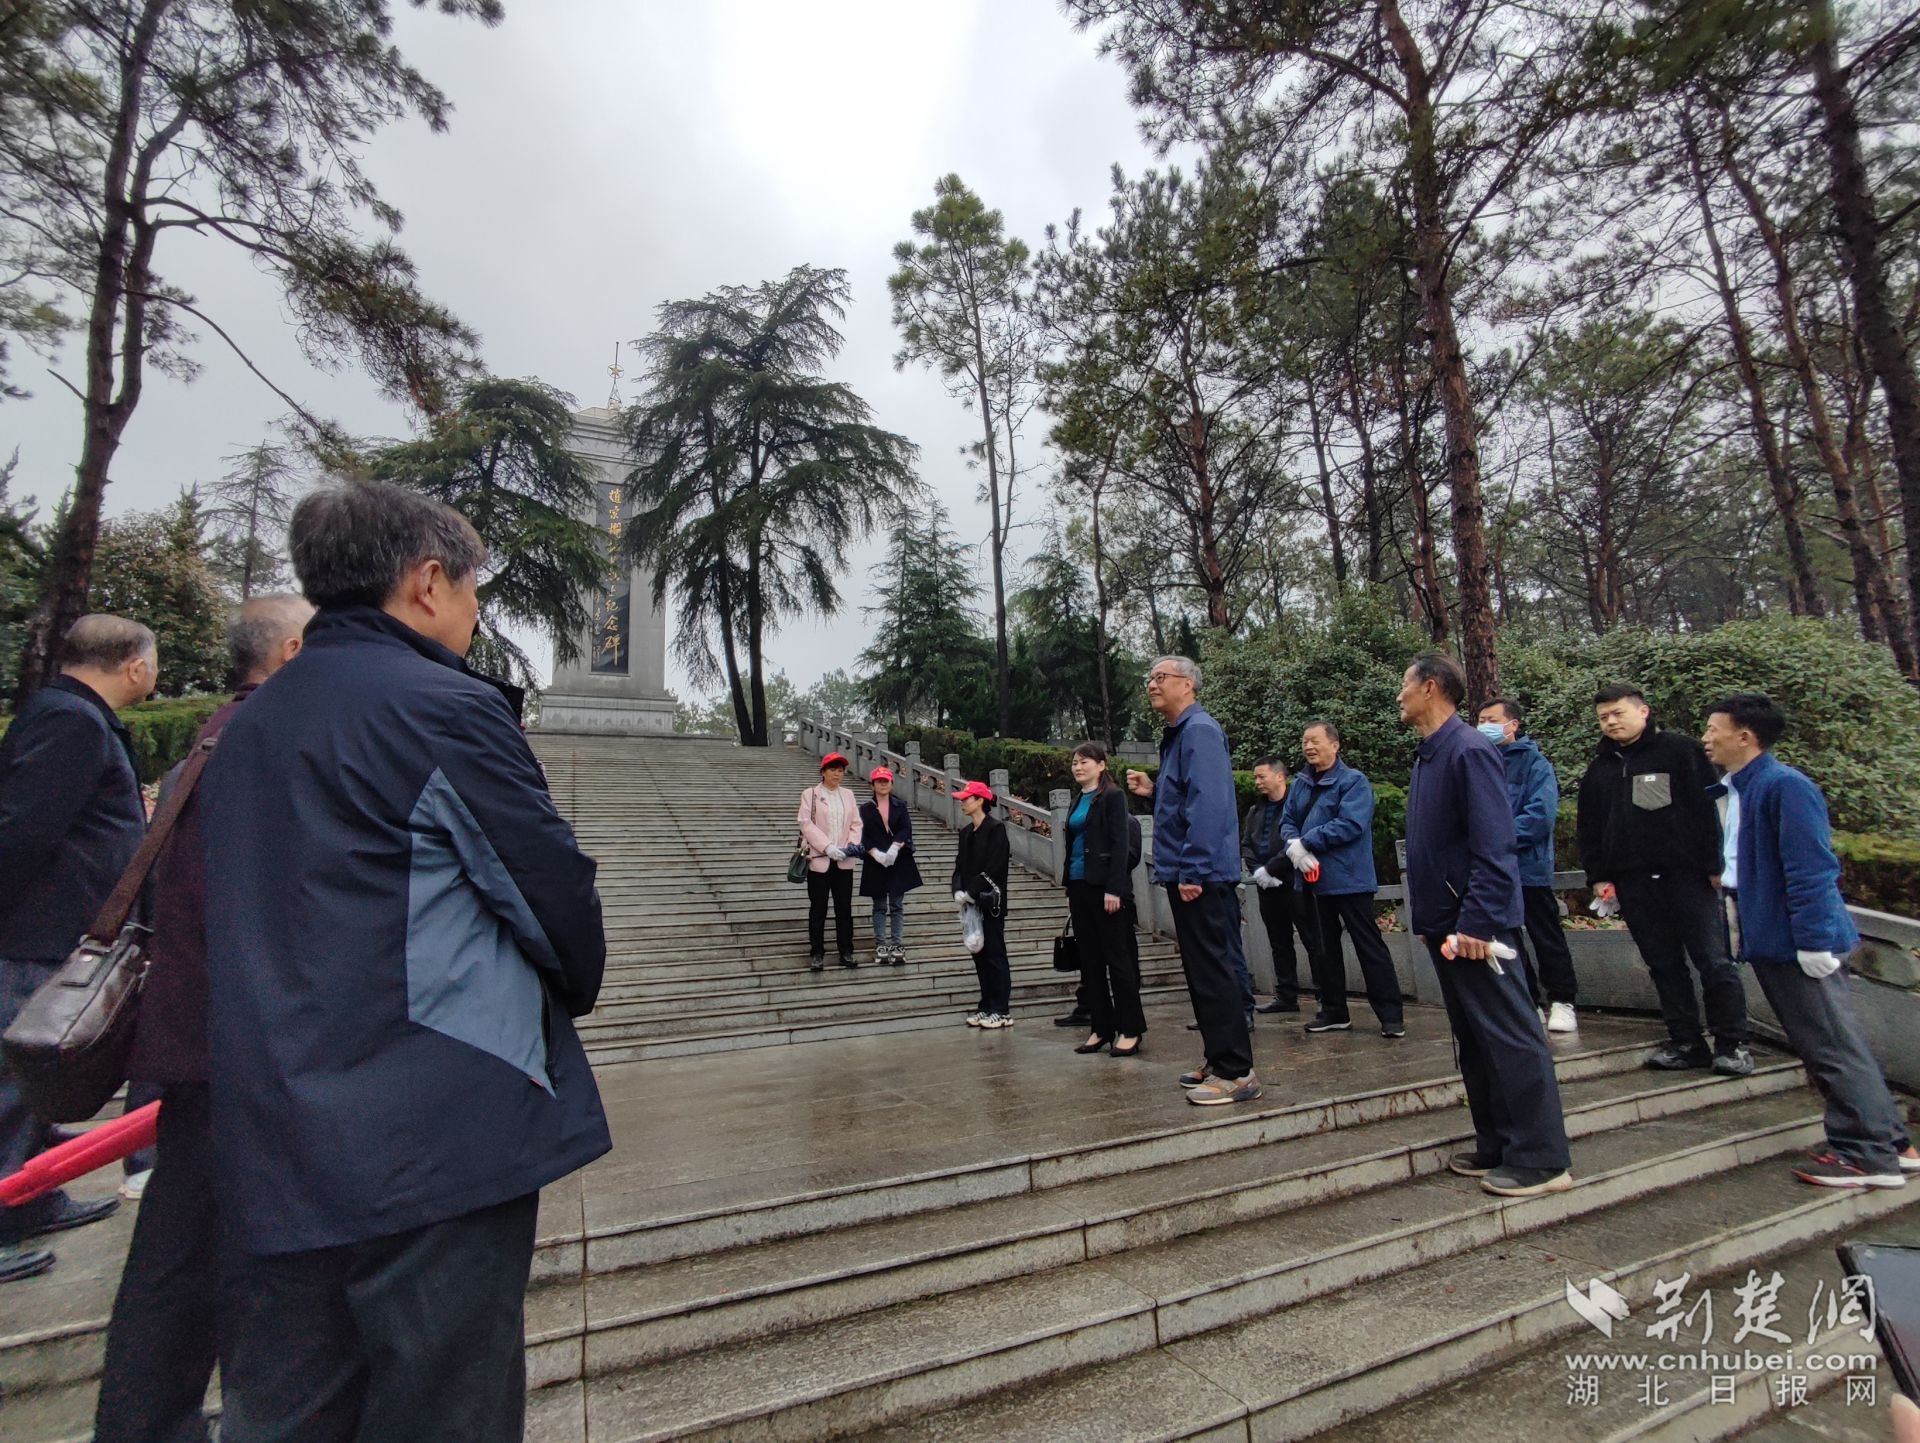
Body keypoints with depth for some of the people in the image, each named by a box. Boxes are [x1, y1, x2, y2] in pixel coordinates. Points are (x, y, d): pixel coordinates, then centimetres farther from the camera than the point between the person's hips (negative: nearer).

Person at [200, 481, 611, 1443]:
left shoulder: (246, 724, 12)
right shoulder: (446, 707, -14)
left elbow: (258, 913, 18)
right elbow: (554, 887, -11)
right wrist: (574, 990, 9)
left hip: (266, 1153, 8)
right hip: (437, 1139, -8)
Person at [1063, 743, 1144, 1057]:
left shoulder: (1113, 796, -5)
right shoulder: (1077, 801, 16)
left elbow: (1120, 844, -12)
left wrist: (1114, 889, -19)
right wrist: (1069, 891, 15)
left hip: (1104, 886, -8)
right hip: (1079, 886, 8)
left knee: (1117, 958, -2)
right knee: (1089, 960, 9)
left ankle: (1130, 1030, 6)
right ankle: (1100, 1028, 16)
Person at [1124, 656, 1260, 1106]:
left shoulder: (1200, 731, -13)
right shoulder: (1176, 735, 17)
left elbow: (1208, 804, -23)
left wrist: (1192, 871, -25)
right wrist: (1153, 792, 9)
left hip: (1202, 877, -10)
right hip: (1185, 875, 10)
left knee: (1213, 972, -4)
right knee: (1202, 972, 16)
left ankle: (1236, 1072, 5)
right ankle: (1219, 1061, 26)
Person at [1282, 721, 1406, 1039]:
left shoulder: (1354, 781, -10)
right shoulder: (1301, 785, 11)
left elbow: (1350, 825, -21)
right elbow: (1287, 822, 8)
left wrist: (1305, 841, -18)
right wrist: (1293, 847, -15)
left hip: (1349, 879, -7)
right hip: (1313, 880, 7)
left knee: (1370, 947, 0)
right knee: (1322, 948, 13)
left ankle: (1391, 1015, 8)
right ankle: (1333, 1011, 24)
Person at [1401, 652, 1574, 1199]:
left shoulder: (1469, 751, -16)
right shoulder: (1427, 754, 12)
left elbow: (1494, 847, -21)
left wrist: (1477, 922, -23)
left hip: (1473, 926, -10)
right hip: (1443, 924, 10)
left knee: (1511, 1039, 0)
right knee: (1473, 1040, 16)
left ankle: (1541, 1160, 11)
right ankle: (1497, 1147, 27)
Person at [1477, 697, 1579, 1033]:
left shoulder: (1534, 762, -7)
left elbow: (1541, 815, -18)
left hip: (1529, 867, -5)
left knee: (1547, 939, 8)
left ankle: (1562, 1001, 23)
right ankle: (1529, 1002, 24)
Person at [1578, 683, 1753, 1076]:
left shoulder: (1681, 750, 0)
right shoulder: (1600, 769, 14)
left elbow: (1708, 807, -5)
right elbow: (1590, 829, 15)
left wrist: (1715, 864, -9)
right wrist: (1598, 875, 8)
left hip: (1687, 874, -4)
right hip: (1633, 882, 5)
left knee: (1714, 960, -1)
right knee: (1663, 964, 9)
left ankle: (1731, 1043, 10)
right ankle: (1686, 1041, 17)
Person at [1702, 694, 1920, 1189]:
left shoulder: (1785, 787, -17)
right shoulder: (1736, 790, 11)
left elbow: (1811, 869, -21)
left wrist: (1813, 939, -22)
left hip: (1798, 942, -10)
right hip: (1769, 939, 10)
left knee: (1834, 1046, 0)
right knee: (1819, 1045, 17)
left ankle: (1870, 1155, 12)